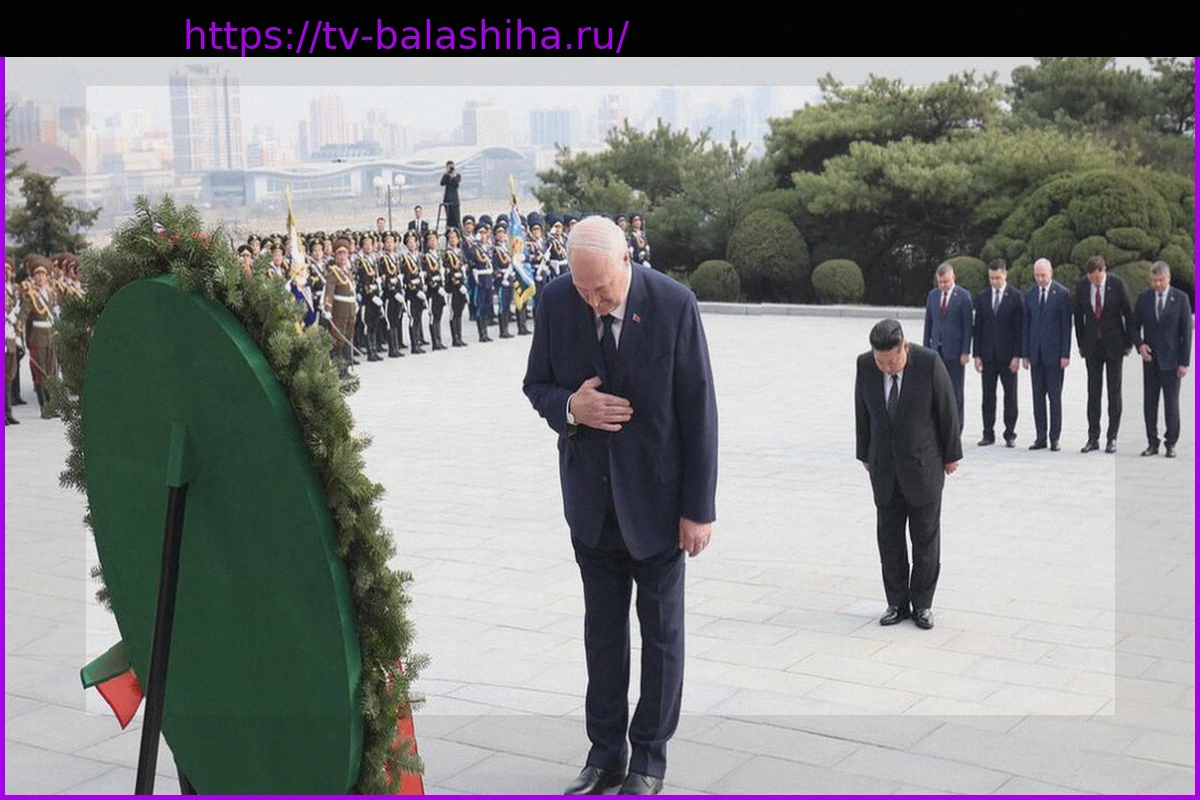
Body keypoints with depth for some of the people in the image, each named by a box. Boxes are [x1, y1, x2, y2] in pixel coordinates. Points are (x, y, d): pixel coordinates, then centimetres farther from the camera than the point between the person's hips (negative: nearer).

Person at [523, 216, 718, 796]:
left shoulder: (674, 305, -17)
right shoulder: (556, 302, -8)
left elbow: (698, 410, -12)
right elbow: (537, 384, 5)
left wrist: (699, 508, -11)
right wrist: (569, 406, -20)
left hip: (657, 498, -3)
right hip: (591, 498, 3)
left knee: (661, 630, 10)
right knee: (602, 629, 13)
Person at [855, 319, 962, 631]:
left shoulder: (929, 363, -19)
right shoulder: (865, 365, -10)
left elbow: (948, 410, -8)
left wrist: (951, 455, 0)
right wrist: (865, 454, 11)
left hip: (924, 466, -3)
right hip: (884, 468, 3)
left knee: (926, 539, 6)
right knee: (888, 538, 7)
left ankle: (922, 604, 17)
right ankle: (897, 603, 18)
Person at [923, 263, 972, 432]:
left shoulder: (963, 296, -5)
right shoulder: (933, 295, 9)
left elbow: (967, 326, -6)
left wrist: (965, 351, -11)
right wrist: (925, 348, 8)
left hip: (954, 351, -4)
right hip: (936, 349, 4)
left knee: (955, 392, 2)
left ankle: (955, 430, 8)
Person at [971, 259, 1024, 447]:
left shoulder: (1016, 297, -2)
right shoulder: (982, 297, 7)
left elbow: (1020, 327, -5)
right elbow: (978, 327, 8)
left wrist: (1017, 355, -10)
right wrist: (977, 354, 2)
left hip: (1008, 355, -3)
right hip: (988, 354, 3)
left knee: (1010, 395, 3)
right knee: (988, 396, 5)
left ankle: (1010, 434, 9)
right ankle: (988, 434, 10)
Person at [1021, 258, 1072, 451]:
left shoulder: (1062, 293, -4)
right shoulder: (1030, 294, 8)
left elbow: (1066, 325, -5)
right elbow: (1026, 325, 9)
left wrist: (1065, 354, -9)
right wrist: (1025, 353, 4)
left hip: (1054, 352, -4)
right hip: (1035, 352, 4)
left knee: (1055, 396, 1)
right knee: (1038, 397, 5)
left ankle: (1054, 438, 6)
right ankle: (1040, 437, 9)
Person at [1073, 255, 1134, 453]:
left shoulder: (1117, 283, -10)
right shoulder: (1082, 285, -3)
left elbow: (1129, 314, -3)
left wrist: (1129, 343, 0)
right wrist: (1081, 344, 6)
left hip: (1114, 345, -2)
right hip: (1092, 346, 2)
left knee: (1114, 392, 3)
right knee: (1093, 392, 3)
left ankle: (1112, 438, 8)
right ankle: (1093, 438, 8)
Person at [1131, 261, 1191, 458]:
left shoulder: (1180, 298, -3)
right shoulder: (1144, 298, 3)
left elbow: (1186, 331, -3)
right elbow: (1134, 325, 10)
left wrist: (1184, 362, -7)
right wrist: (1139, 344, -10)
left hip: (1171, 360, -3)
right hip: (1150, 359, 3)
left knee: (1171, 403, 1)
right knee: (1149, 402, 4)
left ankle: (1171, 443, 9)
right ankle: (1152, 443, 10)